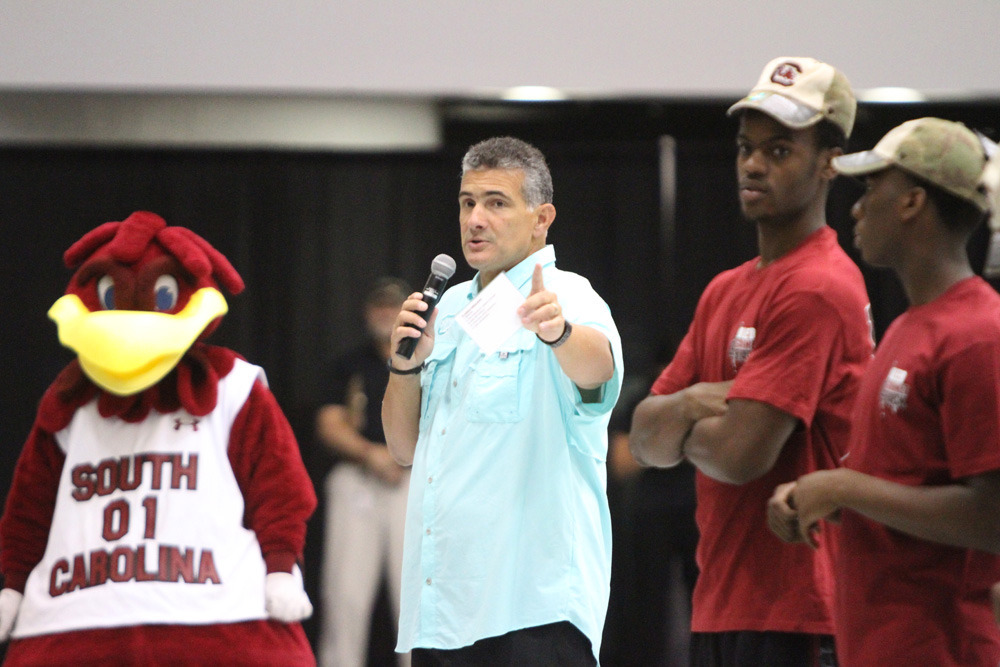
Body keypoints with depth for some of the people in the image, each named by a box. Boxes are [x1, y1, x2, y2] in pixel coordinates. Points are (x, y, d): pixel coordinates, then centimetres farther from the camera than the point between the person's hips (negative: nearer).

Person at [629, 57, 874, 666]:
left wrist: (684, 428, 2)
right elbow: (645, 441, 13)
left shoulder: (817, 289, -13)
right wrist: (693, 404, -9)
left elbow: (739, 454, -20)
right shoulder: (725, 291, 16)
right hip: (720, 609, 9)